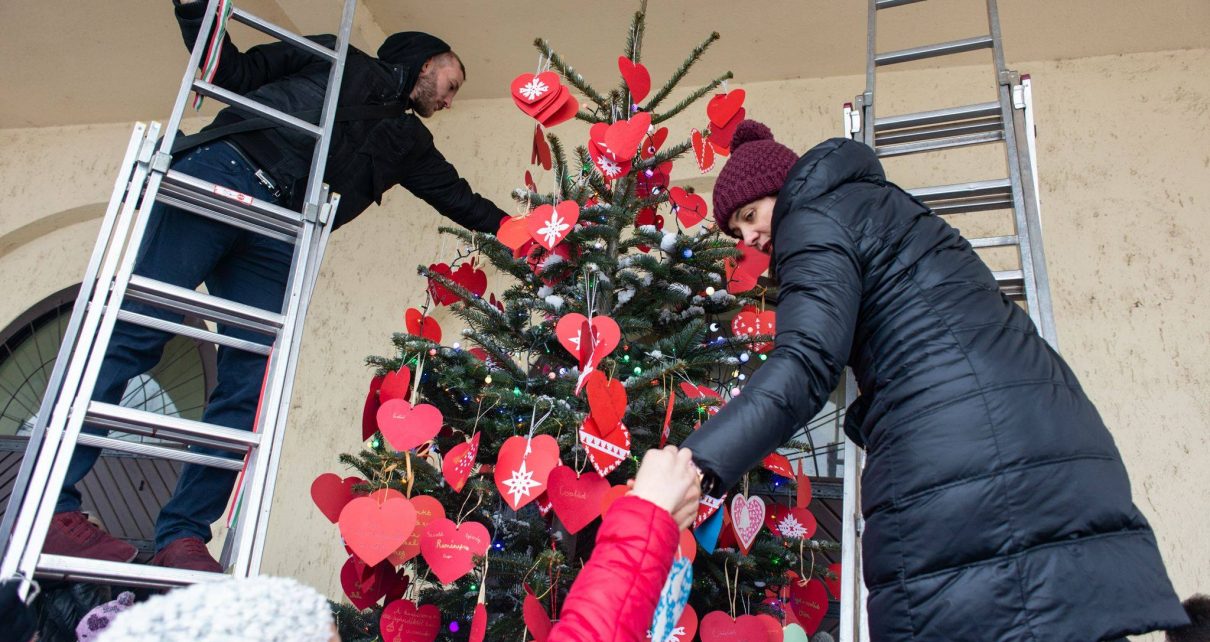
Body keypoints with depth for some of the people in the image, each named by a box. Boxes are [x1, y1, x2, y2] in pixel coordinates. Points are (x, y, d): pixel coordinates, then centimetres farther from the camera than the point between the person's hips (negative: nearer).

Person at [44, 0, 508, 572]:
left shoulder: (409, 140, 29)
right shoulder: (339, 58, 20)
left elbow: (465, 202, 28)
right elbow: (235, 73, 18)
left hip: (279, 241, 4)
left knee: (249, 388, -11)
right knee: (136, 331, -15)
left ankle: (182, 539, -9)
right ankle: (46, 506, -14)